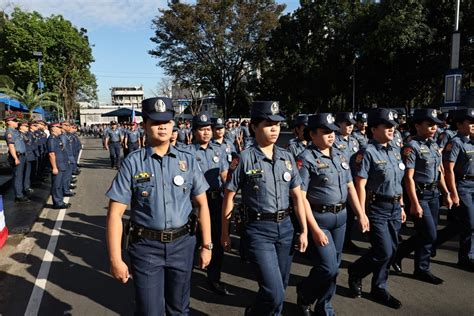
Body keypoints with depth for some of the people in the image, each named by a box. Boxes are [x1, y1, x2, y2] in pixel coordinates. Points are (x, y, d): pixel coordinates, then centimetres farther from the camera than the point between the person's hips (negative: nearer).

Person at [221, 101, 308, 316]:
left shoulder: (287, 157, 5)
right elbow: (229, 197, -4)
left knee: (280, 288, 16)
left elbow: (297, 196, 10)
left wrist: (304, 231, 7)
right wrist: (225, 233, -1)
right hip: (258, 230, -5)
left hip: (285, 227, 5)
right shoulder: (244, 158, -10)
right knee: (274, 293, -7)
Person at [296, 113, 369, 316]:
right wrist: (315, 229, -20)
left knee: (334, 266, 14)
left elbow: (350, 186, 14)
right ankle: (304, 292, 24)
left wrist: (361, 214, 9)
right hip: (318, 218, -7)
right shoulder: (306, 159, -15)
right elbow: (300, 197, -18)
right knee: (328, 268, -7)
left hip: (340, 216, 7)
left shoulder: (340, 155, 8)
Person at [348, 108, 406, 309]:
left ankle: (379, 289, 29)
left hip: (394, 207, 8)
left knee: (391, 251, 12)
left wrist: (401, 206, 16)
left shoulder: (395, 150, 10)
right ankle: (355, 271, 20)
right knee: (384, 252, -7)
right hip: (377, 209, -7)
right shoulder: (367, 153, -14)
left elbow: (398, 182, 17)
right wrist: (362, 214, -18)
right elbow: (360, 185, -17)